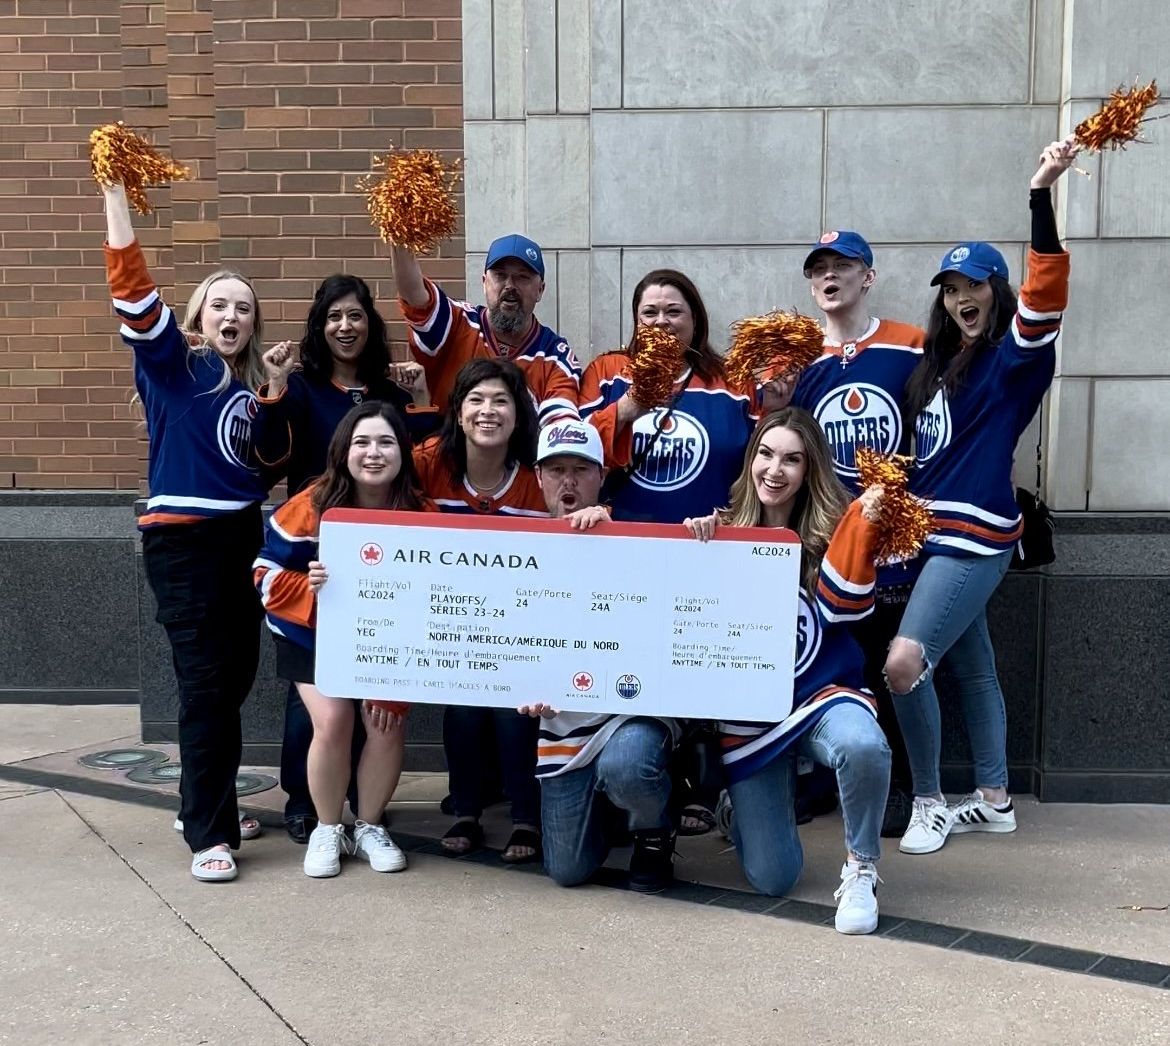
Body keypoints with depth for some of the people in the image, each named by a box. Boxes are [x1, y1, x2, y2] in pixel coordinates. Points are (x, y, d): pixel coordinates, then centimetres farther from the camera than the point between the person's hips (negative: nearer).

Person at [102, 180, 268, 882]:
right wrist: (116, 194, -22)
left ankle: (207, 803, 27)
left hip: (243, 536, 6)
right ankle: (209, 833, 3)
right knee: (205, 682, -6)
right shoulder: (172, 361, -5)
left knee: (237, 678, 11)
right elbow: (132, 287, -18)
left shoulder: (253, 381, 10)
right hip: (183, 539, -6)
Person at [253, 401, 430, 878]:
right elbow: (267, 574, -14)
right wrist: (309, 587, -35)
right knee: (332, 721, -18)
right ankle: (327, 830, 7)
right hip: (311, 637, -1)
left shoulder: (421, 514, -17)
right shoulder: (311, 507, -21)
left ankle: (370, 828, 12)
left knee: (388, 723, -13)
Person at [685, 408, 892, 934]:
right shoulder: (724, 532, 2)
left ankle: (861, 869, -10)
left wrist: (863, 524, -24)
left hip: (822, 694, -1)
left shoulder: (828, 530, -1)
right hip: (749, 714, 1)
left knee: (862, 746, -39)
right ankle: (749, 807, 35)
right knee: (772, 879, -1)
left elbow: (840, 606, -15)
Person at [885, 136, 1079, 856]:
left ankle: (931, 804, 1)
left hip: (975, 535, -8)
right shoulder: (939, 365, 14)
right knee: (973, 666, 14)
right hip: (936, 533, 8)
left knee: (906, 662, -15)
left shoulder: (1014, 357, -6)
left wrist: (1042, 194, -34)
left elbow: (1046, 294, -24)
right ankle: (994, 801, 26)